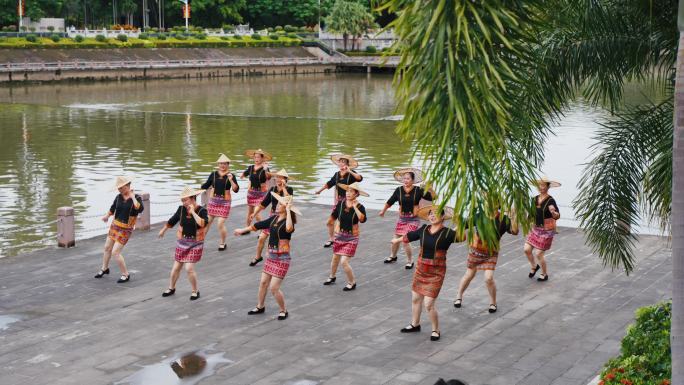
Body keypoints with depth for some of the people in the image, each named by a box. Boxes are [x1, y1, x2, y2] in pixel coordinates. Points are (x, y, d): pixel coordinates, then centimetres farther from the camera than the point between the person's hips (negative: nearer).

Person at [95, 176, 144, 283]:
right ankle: (104, 268, 44)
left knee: (115, 252, -11)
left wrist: (132, 197, -27)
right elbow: (113, 208, 19)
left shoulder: (137, 198, -16)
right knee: (107, 248, 20)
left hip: (125, 229, -6)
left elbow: (140, 209, -37)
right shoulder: (118, 197, -2)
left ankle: (125, 274, 5)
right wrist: (107, 216, 36)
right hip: (114, 225, 6)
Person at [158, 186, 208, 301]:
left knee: (189, 268, -12)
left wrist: (193, 212, -28)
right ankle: (171, 288, 34)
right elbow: (172, 220, 14)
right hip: (182, 242, 4)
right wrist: (163, 230, 26)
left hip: (195, 244, -4)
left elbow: (203, 224, -33)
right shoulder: (181, 209, -3)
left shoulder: (202, 211, -14)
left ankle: (195, 291, 8)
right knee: (176, 267, 12)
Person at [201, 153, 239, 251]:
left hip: (225, 202, -3)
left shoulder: (231, 175, -6)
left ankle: (223, 243, 14)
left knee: (220, 224, -7)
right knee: (207, 222, 7)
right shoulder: (213, 174, 2)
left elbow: (236, 190, -13)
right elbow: (206, 185, 12)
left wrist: (231, 180, -25)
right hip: (213, 201, 3)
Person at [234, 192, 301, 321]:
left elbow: (289, 228, -43)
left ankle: (283, 311, 14)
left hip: (282, 259, -8)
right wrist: (243, 230, 29)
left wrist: (288, 211, -36)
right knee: (263, 282, 17)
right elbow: (259, 225, 18)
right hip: (271, 257, 8)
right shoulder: (274, 219, 4)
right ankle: (260, 307, 36)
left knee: (274, 288, -6)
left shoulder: (288, 222, -18)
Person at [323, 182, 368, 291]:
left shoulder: (360, 207, -16)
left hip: (351, 238, -5)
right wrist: (329, 222, 26)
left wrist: (355, 207, -32)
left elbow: (362, 219, -35)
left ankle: (352, 283, 10)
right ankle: (332, 277, 47)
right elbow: (334, 215, 13)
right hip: (339, 236, 5)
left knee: (344, 262, -12)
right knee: (335, 258, 21)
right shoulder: (341, 204, -5)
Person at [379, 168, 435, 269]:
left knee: (405, 241, -10)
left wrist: (430, 188, -26)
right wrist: (383, 210, 22)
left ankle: (410, 261, 12)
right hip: (402, 219, 3)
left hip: (413, 220, -3)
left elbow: (433, 197, -10)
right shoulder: (399, 190, -3)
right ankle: (392, 256, 43)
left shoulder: (418, 190, -9)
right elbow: (390, 201, 12)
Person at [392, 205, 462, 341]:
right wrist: (397, 240, 34)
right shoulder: (424, 229, 2)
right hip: (421, 269, 6)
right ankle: (415, 324, 41)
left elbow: (461, 236, -28)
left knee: (429, 304, -8)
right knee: (415, 298, 18)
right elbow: (410, 236, 19)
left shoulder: (447, 233, -12)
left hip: (436, 273, -6)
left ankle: (436, 330, 14)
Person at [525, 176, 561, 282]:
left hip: (547, 230, -6)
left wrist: (553, 212, -45)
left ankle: (544, 274, 21)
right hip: (535, 228, 6)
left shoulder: (550, 200, -18)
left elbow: (557, 217, -25)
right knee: (527, 249, 1)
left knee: (539, 254, -3)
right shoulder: (535, 199, 1)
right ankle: (534, 266, 30)